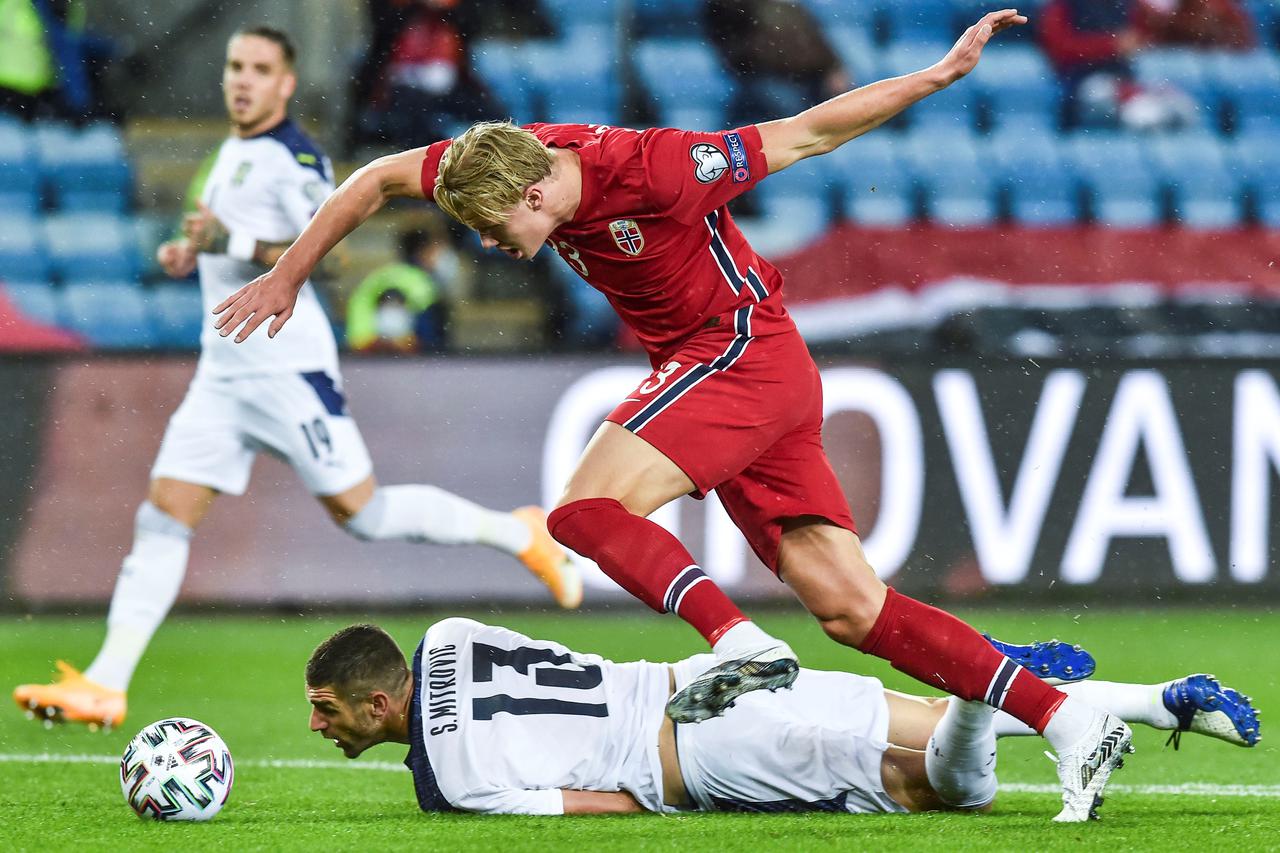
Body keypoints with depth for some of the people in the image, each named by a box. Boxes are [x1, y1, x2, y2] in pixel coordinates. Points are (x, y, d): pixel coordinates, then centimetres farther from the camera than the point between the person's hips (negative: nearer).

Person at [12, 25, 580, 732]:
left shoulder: (295, 158, -10)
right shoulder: (233, 152, 16)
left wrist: (233, 242, -30)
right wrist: (195, 251, 14)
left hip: (287, 367, -8)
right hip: (225, 370, 8)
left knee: (360, 512, -4)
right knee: (162, 520, -2)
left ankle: (517, 533, 15)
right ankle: (104, 685, -7)